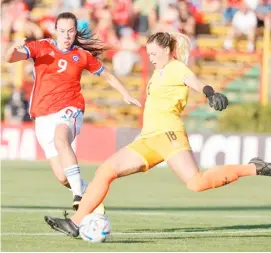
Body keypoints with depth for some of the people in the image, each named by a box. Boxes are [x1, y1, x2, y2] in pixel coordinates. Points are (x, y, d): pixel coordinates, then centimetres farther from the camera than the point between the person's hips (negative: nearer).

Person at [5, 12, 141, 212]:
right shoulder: (42, 47, 5)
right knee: (63, 177, -4)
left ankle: (80, 195, -44)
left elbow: (107, 76, 20)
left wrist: (126, 94, 8)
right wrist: (15, 49, -30)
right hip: (44, 117, 2)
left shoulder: (83, 55, 6)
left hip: (69, 111, -2)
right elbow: (9, 58, -7)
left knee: (60, 140, -38)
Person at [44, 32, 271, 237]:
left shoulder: (177, 69, -4)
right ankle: (76, 222, 0)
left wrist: (211, 93, -44)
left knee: (196, 182, -27)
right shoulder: (159, 72, 22)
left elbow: (197, 83, -25)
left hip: (167, 133, -9)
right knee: (105, 171, 1)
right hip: (148, 140, 9)